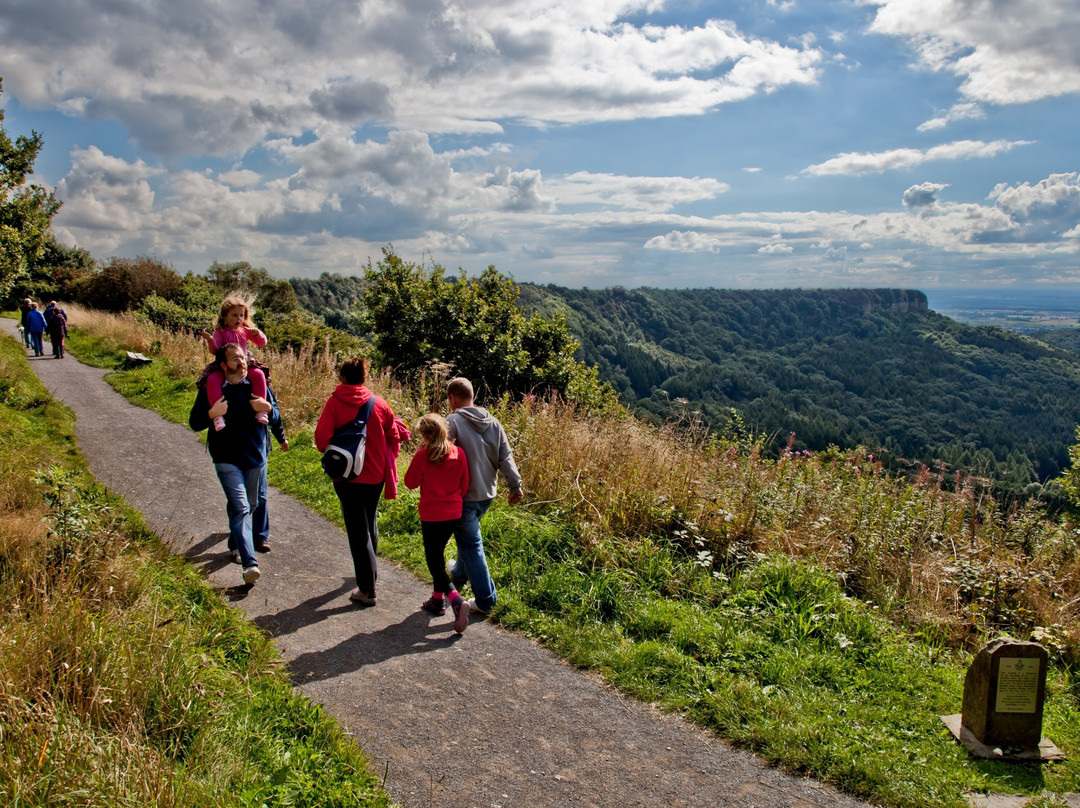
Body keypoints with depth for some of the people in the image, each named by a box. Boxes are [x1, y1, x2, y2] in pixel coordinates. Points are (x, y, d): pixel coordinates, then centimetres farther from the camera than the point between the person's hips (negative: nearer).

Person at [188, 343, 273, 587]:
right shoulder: (211, 389, -5)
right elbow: (194, 423, -3)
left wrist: (267, 409, -14)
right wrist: (212, 413, -23)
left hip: (256, 457, 4)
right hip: (227, 459, -4)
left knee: (250, 506, 18)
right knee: (240, 508, -16)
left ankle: (236, 545, 44)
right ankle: (249, 563, -23)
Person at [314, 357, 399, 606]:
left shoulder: (335, 402, -11)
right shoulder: (379, 403, -1)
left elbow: (322, 437, -16)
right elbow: (393, 438, 4)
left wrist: (331, 454, 5)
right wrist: (385, 463, 17)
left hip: (348, 476, -4)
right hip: (375, 475, 4)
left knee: (357, 529, 1)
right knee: (369, 523, 25)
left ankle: (367, 588, -1)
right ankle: (371, 569, 45)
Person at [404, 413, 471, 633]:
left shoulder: (423, 455, -15)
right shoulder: (458, 453, -2)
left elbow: (411, 482, -4)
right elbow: (465, 485, 4)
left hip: (431, 516, -5)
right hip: (454, 515, 5)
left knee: (434, 562, 1)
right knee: (437, 556, 23)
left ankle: (456, 601, -16)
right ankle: (438, 599, 32)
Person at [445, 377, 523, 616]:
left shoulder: (453, 421, -15)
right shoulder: (493, 422, 5)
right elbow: (505, 457, 4)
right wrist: (515, 486, 5)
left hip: (464, 495, -7)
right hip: (488, 493, 7)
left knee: (471, 544, 3)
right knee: (468, 536, 29)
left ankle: (485, 600, 7)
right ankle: (459, 574, 50)